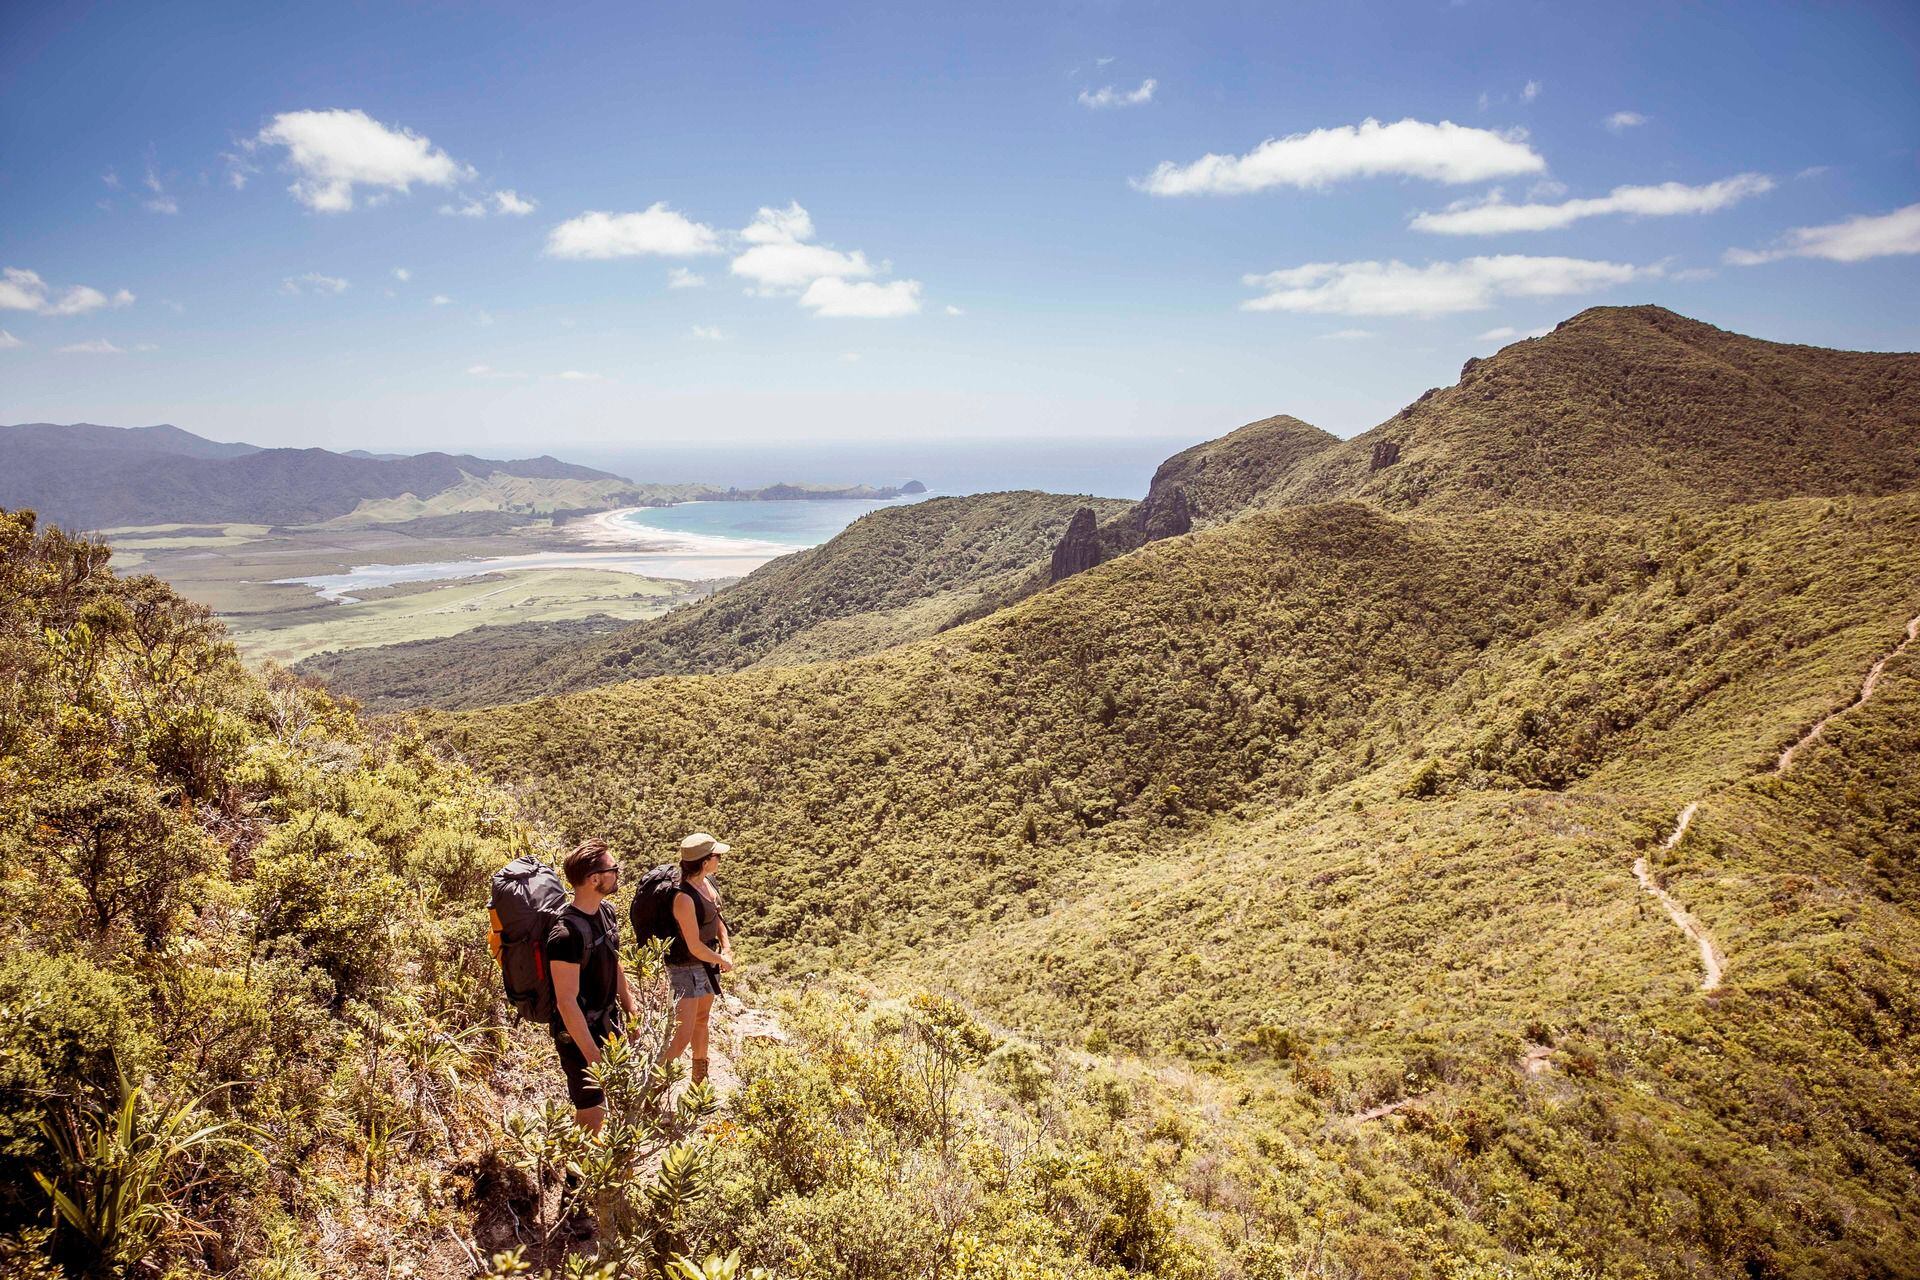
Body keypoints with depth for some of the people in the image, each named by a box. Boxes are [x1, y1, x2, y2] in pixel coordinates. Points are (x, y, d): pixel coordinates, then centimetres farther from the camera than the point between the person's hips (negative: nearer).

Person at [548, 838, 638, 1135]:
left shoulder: (606, 911, -3)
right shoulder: (567, 934, -30)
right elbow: (567, 1001, -27)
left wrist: (629, 1005, 16)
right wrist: (593, 1055, -23)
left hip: (608, 1023, 9)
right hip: (580, 1033, -9)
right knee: (592, 1114, 3)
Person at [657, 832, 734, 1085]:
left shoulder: (707, 881, -3)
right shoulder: (684, 898, -29)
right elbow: (695, 947, -25)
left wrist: (726, 948, -2)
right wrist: (722, 961, -9)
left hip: (707, 963, 9)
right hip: (686, 967, -9)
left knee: (702, 1020, 24)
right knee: (682, 1036, -10)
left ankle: (700, 1079, 42)